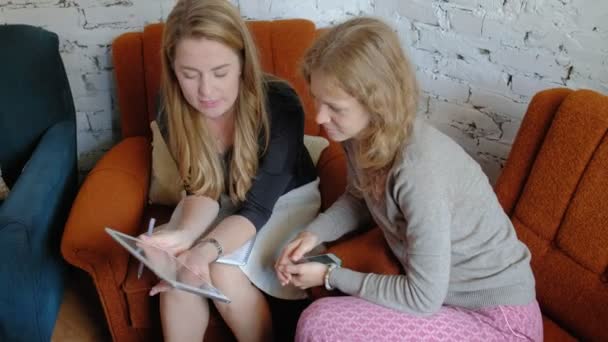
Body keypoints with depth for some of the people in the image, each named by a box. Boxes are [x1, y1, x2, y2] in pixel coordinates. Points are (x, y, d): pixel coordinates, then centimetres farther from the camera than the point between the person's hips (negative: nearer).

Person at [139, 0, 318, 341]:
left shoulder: (280, 104, -30)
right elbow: (203, 189, -15)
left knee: (224, 273, -24)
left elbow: (257, 206, -29)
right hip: (222, 200, 3)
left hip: (284, 198, -3)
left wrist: (207, 249, -47)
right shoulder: (173, 108, -19)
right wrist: (185, 232, -38)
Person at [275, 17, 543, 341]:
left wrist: (330, 276, -15)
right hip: (439, 288, 7)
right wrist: (312, 234, -6)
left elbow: (422, 298, -24)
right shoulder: (364, 134, -9)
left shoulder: (420, 172, -33)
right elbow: (358, 198, 12)